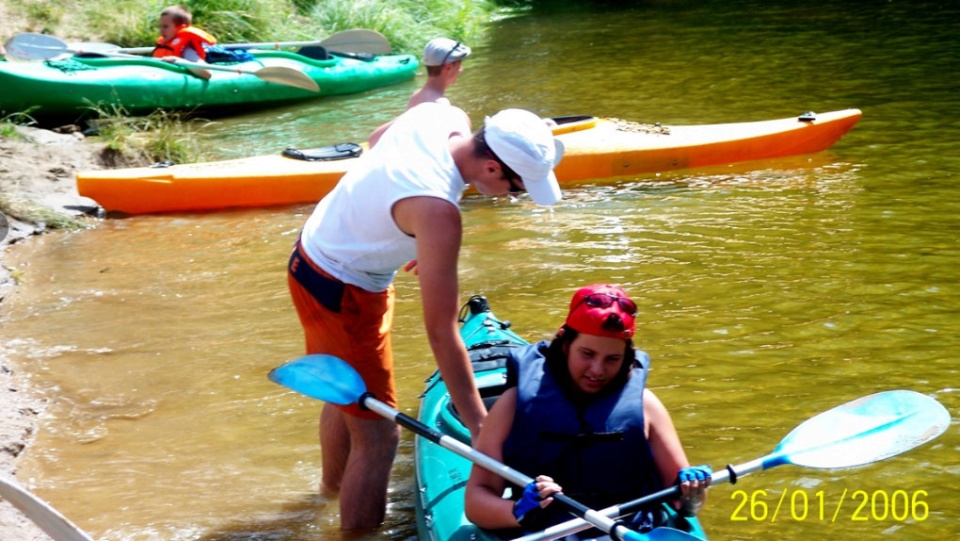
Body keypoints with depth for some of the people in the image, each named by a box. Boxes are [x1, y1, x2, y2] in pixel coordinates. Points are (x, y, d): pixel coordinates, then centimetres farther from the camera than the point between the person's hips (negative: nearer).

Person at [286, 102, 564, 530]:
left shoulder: (445, 116, -13)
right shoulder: (438, 212, -36)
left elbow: (379, 138, 12)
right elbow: (440, 332, -33)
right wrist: (478, 424, -28)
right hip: (339, 293, -10)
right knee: (378, 436, -5)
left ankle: (333, 484, 55)